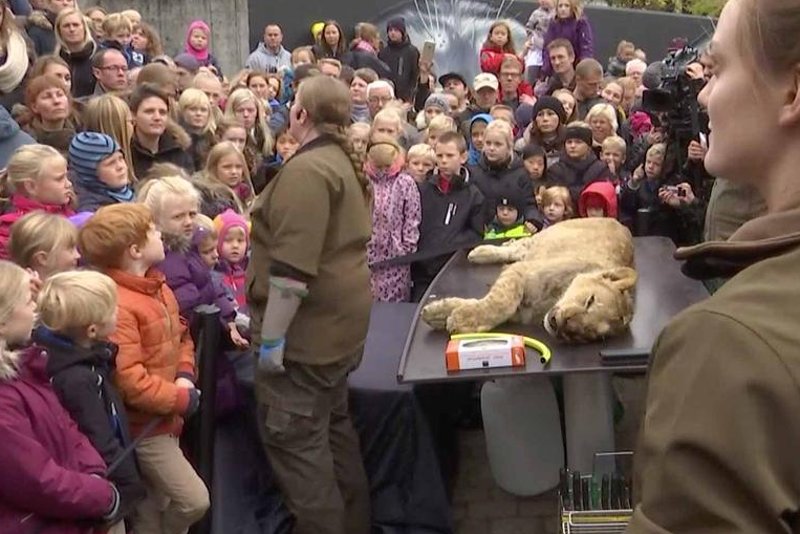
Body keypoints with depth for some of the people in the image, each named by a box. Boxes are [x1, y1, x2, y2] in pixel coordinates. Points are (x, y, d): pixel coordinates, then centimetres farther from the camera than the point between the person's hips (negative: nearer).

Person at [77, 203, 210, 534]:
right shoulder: (117, 304, -25)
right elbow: (128, 380, -29)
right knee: (194, 500, -9)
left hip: (166, 418, 10)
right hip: (144, 425, -9)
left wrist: (185, 376, -2)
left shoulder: (159, 288, 7)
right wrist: (181, 399, -18)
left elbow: (182, 337, 18)